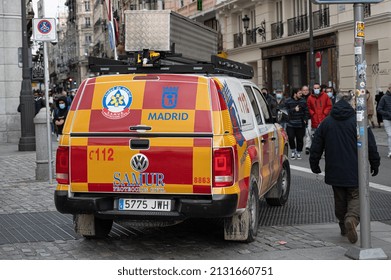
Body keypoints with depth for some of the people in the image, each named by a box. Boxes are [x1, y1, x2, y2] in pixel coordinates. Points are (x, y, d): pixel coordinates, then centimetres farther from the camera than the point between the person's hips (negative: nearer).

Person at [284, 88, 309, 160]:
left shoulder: (303, 101, 7)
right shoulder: (288, 102, -1)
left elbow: (306, 111, 11)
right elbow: (286, 111, -5)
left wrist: (305, 119, 1)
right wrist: (294, 109, -16)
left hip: (301, 124, 2)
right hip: (291, 124, -2)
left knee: (300, 138, 4)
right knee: (291, 137, -8)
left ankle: (299, 152, 18)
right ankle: (293, 151, 14)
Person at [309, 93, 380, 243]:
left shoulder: (326, 123, 4)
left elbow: (316, 146, 8)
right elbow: (371, 146, -3)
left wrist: (314, 164, 19)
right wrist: (375, 165, 7)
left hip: (334, 171, 3)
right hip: (355, 171, -3)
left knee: (340, 200, 16)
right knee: (355, 197, 2)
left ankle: (344, 226, 22)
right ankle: (351, 218, -25)